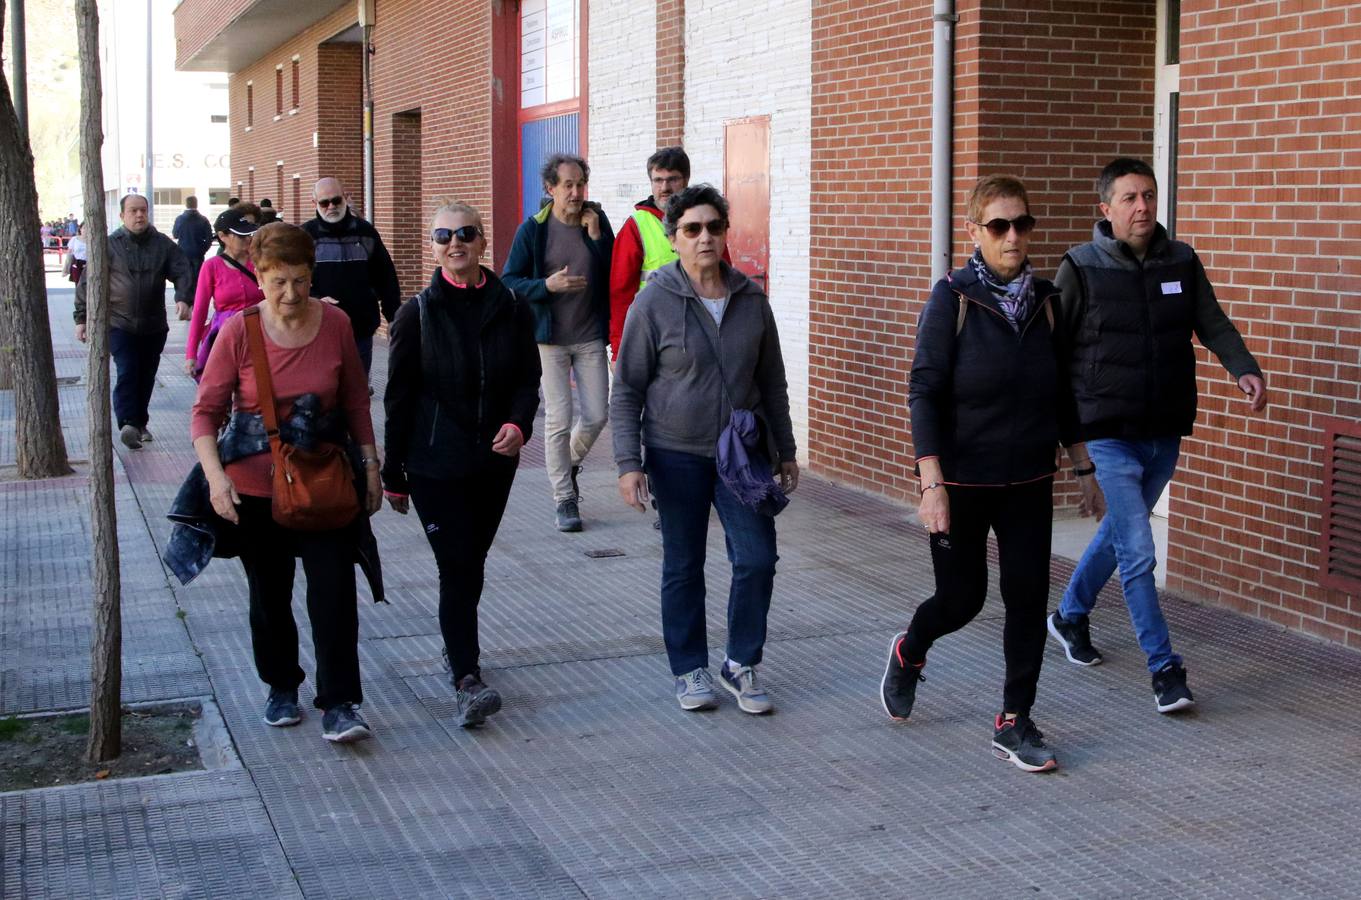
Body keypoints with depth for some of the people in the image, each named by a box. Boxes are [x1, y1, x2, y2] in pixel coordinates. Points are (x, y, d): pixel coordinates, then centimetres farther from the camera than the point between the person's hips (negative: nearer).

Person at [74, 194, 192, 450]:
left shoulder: (163, 244, 5)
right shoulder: (110, 246, 0)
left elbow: (182, 272, 2)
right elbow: (87, 282, 3)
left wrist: (183, 298, -18)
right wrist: (81, 318, 0)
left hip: (154, 325, 3)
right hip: (120, 324, -3)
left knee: (146, 377, 11)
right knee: (127, 372, -17)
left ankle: (139, 423, 25)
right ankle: (128, 425, -27)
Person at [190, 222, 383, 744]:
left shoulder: (335, 325, -6)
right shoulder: (239, 332, -11)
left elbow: (356, 402, 6)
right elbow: (206, 411, -9)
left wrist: (370, 466, 6)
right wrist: (215, 475, -22)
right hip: (256, 487, 0)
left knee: (333, 592, -8)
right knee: (269, 594, 14)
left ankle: (339, 705, -2)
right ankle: (281, 687, 33)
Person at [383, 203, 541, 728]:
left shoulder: (512, 309, 1)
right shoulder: (417, 314, -4)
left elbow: (529, 379, 7)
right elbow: (398, 398, -2)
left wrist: (518, 424, -15)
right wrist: (392, 475, -1)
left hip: (494, 462, 3)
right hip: (435, 464, -3)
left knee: (471, 562, 15)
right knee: (457, 568, -10)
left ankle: (457, 648, 35)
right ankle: (467, 681, -13)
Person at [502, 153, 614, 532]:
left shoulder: (597, 221, 2)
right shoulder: (533, 230, -5)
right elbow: (509, 281, -4)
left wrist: (596, 237, -15)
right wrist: (547, 285, -20)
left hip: (591, 337, 3)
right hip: (551, 339, -2)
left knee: (596, 415, 3)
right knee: (558, 419, -2)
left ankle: (569, 464, 34)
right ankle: (564, 499, 8)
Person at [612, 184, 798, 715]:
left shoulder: (750, 299, 3)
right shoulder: (655, 302, -8)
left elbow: (772, 382, 13)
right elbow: (626, 390, -4)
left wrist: (785, 452, 14)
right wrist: (628, 463, -11)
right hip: (677, 454, -3)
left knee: (757, 558, -4)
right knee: (683, 566, 7)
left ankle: (741, 666, 14)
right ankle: (689, 670, 22)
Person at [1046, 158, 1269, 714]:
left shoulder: (1182, 263, 2)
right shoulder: (1081, 269, -9)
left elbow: (1213, 324, 3)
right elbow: (1051, 348, -4)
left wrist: (1245, 370, -16)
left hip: (1166, 432, 5)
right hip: (1111, 434, -5)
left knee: (1121, 532, 20)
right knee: (1138, 552, -10)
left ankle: (1070, 616, 42)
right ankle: (1165, 668, -1)